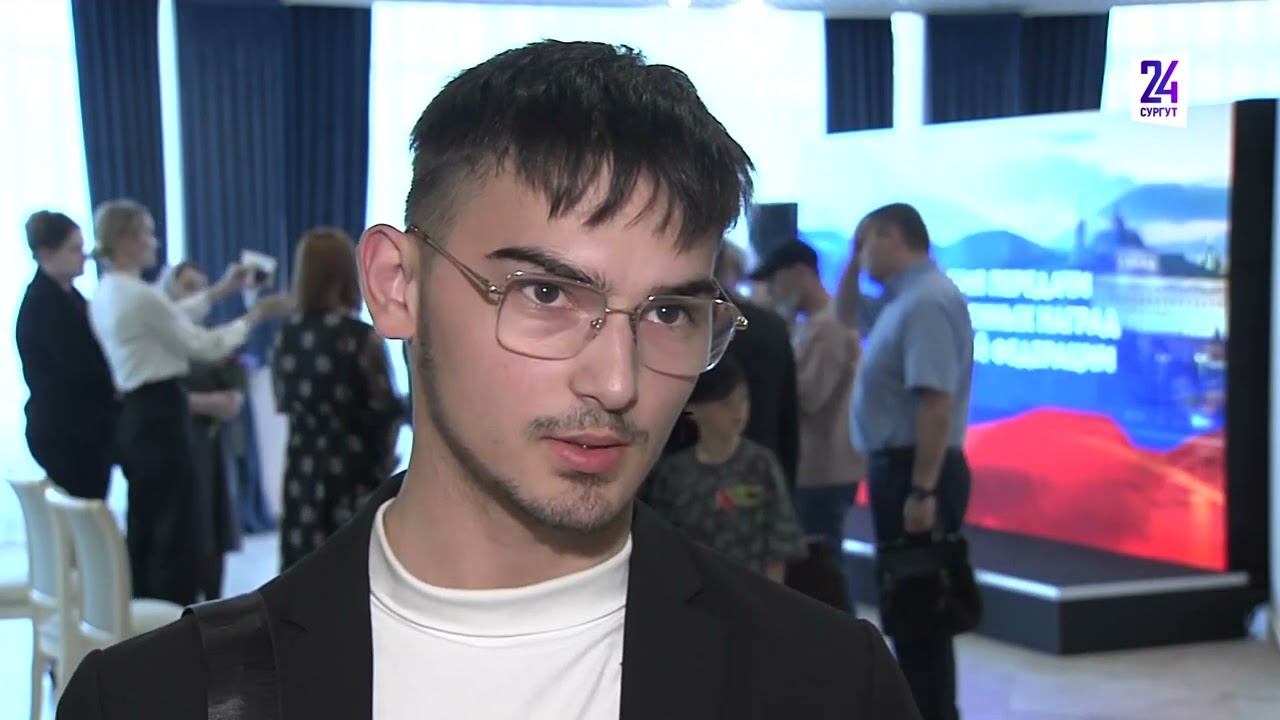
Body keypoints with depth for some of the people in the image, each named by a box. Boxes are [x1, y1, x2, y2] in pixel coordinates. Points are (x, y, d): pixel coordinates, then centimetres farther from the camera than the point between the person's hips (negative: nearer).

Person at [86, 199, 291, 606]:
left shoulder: (106, 295, 11)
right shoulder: (141, 295, -18)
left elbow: (170, 320, 23)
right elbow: (204, 346, -13)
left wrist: (220, 291, 25)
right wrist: (255, 316, -3)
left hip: (134, 416, 10)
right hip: (160, 416, -10)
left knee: (145, 528, 14)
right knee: (177, 531, -4)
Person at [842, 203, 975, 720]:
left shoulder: (928, 301, -18)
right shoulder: (901, 298, 13)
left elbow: (937, 402, -26)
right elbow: (848, 314, 34)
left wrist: (922, 490, -28)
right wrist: (853, 264, 17)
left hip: (916, 470, -10)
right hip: (896, 466, 10)